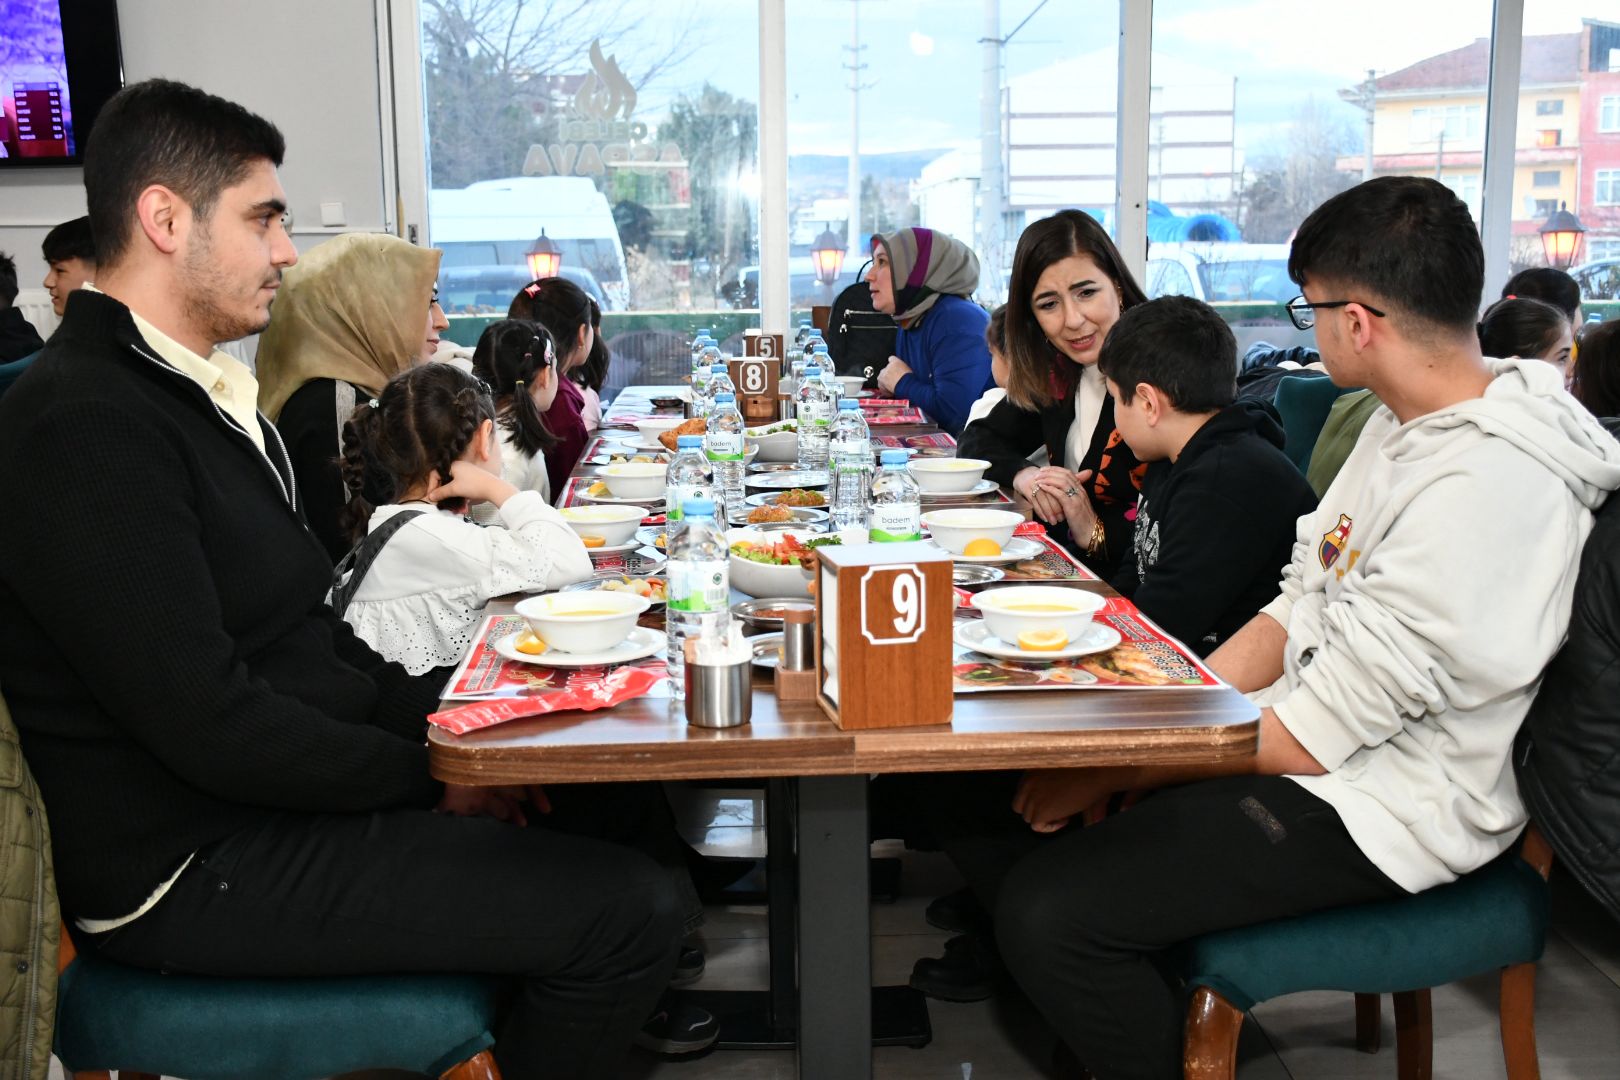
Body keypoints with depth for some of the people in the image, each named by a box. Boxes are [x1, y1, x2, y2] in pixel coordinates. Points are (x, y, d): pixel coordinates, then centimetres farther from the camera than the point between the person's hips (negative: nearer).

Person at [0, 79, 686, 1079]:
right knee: (632, 911, -17)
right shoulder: (83, 426, -20)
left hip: (295, 786, 10)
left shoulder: (207, 393, 11)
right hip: (200, 867, -10)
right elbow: (209, 723, -24)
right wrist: (432, 779, -13)